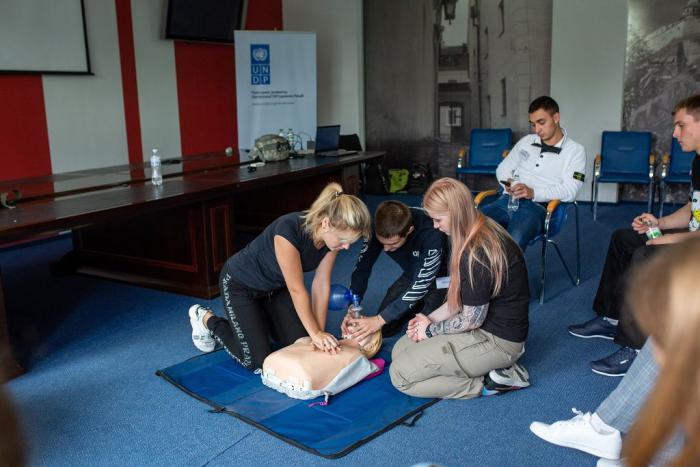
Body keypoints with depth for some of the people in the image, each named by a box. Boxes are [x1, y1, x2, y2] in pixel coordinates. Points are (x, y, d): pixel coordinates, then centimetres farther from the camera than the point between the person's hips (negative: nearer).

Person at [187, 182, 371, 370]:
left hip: (275, 287, 7)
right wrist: (316, 333, -23)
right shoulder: (289, 230, -40)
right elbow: (297, 290, -31)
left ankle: (260, 317, 27)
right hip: (240, 285, -7)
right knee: (258, 361, -5)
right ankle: (207, 319, 15)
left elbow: (321, 284, -13)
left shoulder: (334, 234, -20)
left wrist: (320, 333, -15)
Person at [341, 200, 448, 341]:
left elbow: (421, 284, -37)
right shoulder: (379, 228, -25)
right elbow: (362, 266, -16)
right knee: (384, 329, 1)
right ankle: (420, 304, 26)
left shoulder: (432, 233, -40)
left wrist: (380, 319, -38)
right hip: (413, 274, 5)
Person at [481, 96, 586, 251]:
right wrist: (508, 183, 1)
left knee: (512, 243, -38)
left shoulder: (575, 150, 7)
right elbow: (503, 168, 26)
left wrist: (533, 193, -19)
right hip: (506, 200, 4)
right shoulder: (526, 141, 21)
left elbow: (569, 191, -5)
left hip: (537, 206, -4)